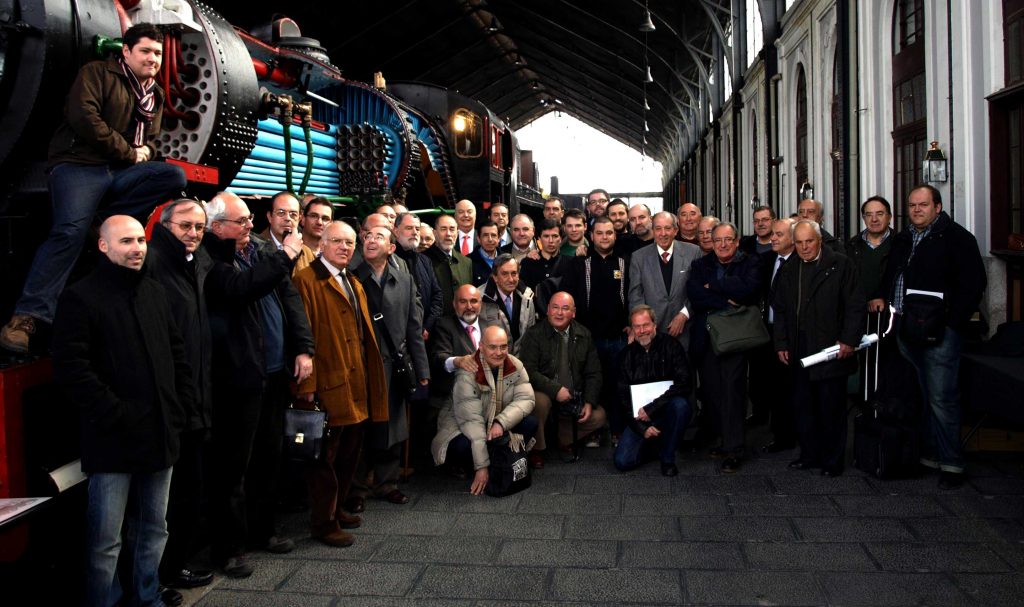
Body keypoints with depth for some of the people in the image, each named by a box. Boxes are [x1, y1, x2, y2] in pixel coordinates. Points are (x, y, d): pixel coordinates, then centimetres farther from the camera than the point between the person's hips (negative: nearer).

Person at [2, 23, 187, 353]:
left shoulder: (155, 95, 22)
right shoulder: (97, 73, 3)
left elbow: (150, 141, 26)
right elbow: (83, 117, -13)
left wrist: (145, 150, 0)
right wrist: (129, 153, -9)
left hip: (121, 173, 6)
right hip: (79, 165, -6)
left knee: (174, 175, -18)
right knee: (71, 230, -30)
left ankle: (110, 221, -19)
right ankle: (29, 315, -33)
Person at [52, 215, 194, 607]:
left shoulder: (154, 292, 14)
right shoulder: (81, 297, -6)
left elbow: (177, 353, 18)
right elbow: (71, 368, -14)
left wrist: (181, 405, 7)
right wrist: (115, 415, -16)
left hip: (160, 435, 6)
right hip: (113, 442, -6)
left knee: (154, 530, 16)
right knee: (106, 541, 1)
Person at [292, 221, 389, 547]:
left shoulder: (354, 285, 19)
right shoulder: (307, 281, -9)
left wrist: (368, 381, 15)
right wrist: (307, 384, -20)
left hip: (356, 387, 9)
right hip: (328, 386, -8)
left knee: (349, 453, 17)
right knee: (325, 456, 1)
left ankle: (336, 508, 32)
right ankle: (323, 523, 12)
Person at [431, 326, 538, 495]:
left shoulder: (515, 366, -10)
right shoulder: (468, 373, -26)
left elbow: (525, 399, -16)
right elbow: (471, 419, -30)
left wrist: (501, 422, -35)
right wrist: (481, 466, -33)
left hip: (497, 425, 5)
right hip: (462, 426, -5)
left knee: (530, 423, -19)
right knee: (462, 446, -36)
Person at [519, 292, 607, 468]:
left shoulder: (584, 335, 6)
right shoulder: (534, 334, -6)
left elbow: (593, 373, 7)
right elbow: (529, 371, -16)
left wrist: (589, 402, -7)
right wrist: (556, 390, -24)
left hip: (575, 399, 4)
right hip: (544, 393, -4)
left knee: (599, 416, -14)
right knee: (539, 400, -35)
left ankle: (565, 439, 14)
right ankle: (536, 449, -9)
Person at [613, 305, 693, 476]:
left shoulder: (671, 346, -6)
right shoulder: (627, 355, 3)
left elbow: (683, 385, -16)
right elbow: (623, 398, 3)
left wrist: (651, 408, -21)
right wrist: (642, 428, -10)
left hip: (667, 411, -2)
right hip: (639, 418, 2)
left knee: (680, 404, -35)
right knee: (622, 461, -16)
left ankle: (667, 457, -12)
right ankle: (655, 446, 16)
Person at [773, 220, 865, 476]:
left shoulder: (841, 265, -3)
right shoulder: (788, 271, 11)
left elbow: (856, 306, -6)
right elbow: (780, 309, 14)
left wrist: (849, 340, -12)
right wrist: (781, 344, 8)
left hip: (832, 349, -5)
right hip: (800, 352, 5)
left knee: (832, 407, 3)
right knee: (803, 405, 10)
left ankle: (833, 460, 14)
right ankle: (809, 454, 21)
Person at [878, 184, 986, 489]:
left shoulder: (956, 238, -4)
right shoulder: (901, 239, 16)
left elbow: (973, 284, -9)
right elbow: (889, 281, 23)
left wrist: (951, 322, -13)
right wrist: (889, 311, 9)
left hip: (939, 331, -6)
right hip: (906, 330, 7)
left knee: (941, 398, -7)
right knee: (921, 396, 12)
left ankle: (950, 463, 2)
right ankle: (929, 454, 21)